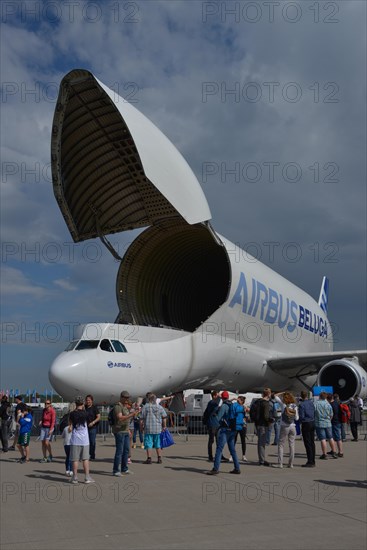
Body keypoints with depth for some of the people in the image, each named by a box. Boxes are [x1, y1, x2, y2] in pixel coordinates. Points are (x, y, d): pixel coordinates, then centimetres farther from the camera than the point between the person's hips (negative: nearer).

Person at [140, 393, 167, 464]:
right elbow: (164, 417, 2)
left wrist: (142, 426, 6)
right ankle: (159, 459, 14)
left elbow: (142, 418, -5)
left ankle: (149, 459, 1)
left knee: (148, 445, 3)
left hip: (148, 429, -3)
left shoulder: (145, 407, -4)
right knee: (158, 444, 13)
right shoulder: (160, 407, 3)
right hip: (158, 429, 3)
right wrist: (164, 426, 12)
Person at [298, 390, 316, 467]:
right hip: (312, 423, 7)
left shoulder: (301, 404, -14)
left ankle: (310, 462, -2)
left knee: (307, 443, -2)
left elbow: (301, 416, -15)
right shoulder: (311, 402, 6)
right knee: (312, 442, 12)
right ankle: (313, 461, 17)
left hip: (306, 424, -7)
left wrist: (300, 421, 3)